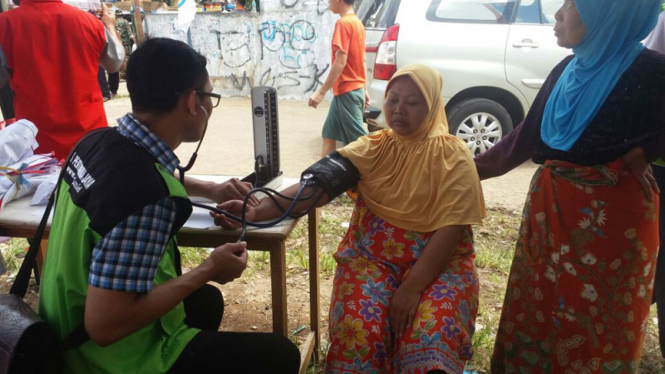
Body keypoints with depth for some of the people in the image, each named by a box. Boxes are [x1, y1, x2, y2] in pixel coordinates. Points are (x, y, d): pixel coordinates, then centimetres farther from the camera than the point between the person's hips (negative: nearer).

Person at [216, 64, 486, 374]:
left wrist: (412, 287, -21)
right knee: (358, 331, -24)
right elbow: (318, 184, -10)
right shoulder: (373, 148, 4)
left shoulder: (453, 156, -2)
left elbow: (450, 229, -10)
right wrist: (259, 210, -26)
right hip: (372, 256, 2)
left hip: (439, 263, -1)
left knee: (432, 337, -28)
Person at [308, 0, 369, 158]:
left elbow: (340, 62, -21)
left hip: (346, 91, -10)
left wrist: (321, 92, -19)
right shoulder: (357, 23, 13)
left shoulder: (343, 23, -14)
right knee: (329, 134, 14)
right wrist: (363, 89, 21)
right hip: (355, 89, 10)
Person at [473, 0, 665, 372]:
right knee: (539, 307, 16)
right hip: (551, 207, 6)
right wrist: (468, 169, 11)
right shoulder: (568, 70, 5)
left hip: (613, 215, -5)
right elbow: (527, 135, 10)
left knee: (598, 320, 9)